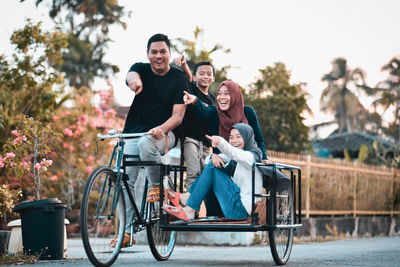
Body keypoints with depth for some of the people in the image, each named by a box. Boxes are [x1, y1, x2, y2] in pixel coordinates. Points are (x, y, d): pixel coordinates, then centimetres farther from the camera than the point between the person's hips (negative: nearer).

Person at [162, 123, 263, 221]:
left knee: (212, 168, -13)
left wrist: (220, 141, -50)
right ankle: (187, 197, -3)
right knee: (212, 164, 6)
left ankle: (189, 211, -16)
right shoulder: (232, 157, 18)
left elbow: (232, 152, -29)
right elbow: (208, 159, 10)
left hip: (242, 209, -9)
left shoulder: (251, 156, -7)